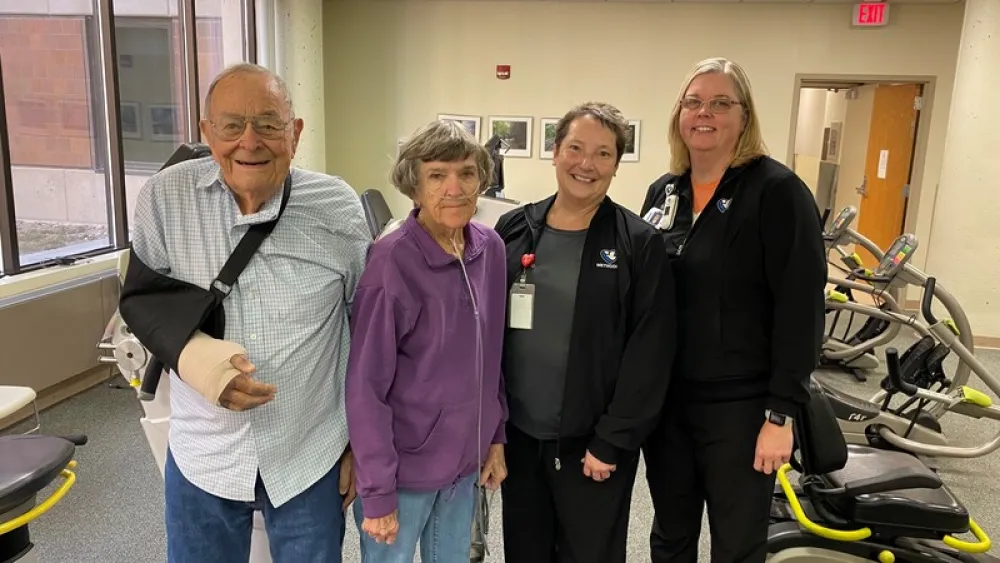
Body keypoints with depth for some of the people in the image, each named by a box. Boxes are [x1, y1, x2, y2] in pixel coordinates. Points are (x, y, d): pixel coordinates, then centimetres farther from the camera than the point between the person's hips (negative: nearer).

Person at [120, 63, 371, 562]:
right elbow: (140, 296, 1)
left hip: (312, 458, 0)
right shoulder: (165, 196, -10)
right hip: (203, 456, 1)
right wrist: (192, 352, -21)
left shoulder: (339, 209, -11)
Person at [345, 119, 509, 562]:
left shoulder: (491, 248, -3)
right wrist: (377, 490, -15)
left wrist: (495, 437, 8)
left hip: (466, 460, 6)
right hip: (404, 468, -5)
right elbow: (365, 385, -17)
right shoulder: (392, 262, -20)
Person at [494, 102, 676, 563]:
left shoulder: (640, 244, -8)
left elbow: (649, 353, -11)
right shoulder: (513, 230, 2)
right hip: (519, 434, 3)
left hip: (591, 443, -3)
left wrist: (613, 441, -12)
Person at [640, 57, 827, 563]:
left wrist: (781, 412, -16)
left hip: (739, 404, -5)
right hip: (663, 397, 5)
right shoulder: (663, 191, 7)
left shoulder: (777, 191, -11)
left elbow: (801, 308, -14)